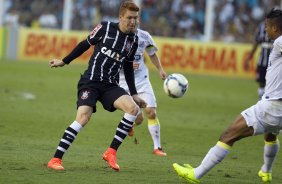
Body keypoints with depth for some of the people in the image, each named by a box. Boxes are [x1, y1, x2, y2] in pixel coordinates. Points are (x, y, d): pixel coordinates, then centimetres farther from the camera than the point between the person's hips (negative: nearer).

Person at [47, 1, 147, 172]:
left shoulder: (133, 39, 8)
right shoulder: (105, 27, -4)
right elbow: (86, 44, 8)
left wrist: (134, 94, 18)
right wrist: (64, 61, 14)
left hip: (111, 86, 4)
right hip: (91, 81, -4)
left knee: (134, 108, -20)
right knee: (83, 117, -23)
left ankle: (111, 152, -11)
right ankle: (56, 160, -16)